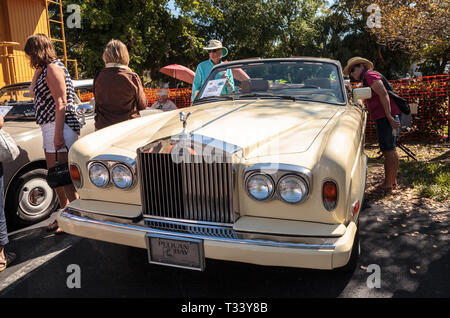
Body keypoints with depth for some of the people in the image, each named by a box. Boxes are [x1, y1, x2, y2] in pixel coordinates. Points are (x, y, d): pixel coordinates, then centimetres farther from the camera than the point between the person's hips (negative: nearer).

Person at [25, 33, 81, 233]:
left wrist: (58, 134, -22)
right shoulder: (45, 69, 18)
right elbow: (32, 93, 24)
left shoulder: (53, 68, -12)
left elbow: (61, 103, -20)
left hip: (61, 127, -10)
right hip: (48, 128, 10)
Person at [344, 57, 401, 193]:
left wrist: (389, 117, -24)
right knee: (391, 150, 17)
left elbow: (383, 94, -20)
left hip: (386, 117, -11)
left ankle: (387, 185, -2)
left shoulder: (369, 75, -8)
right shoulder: (369, 77, 23)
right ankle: (393, 181, 28)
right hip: (386, 117, 11)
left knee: (388, 151, -7)